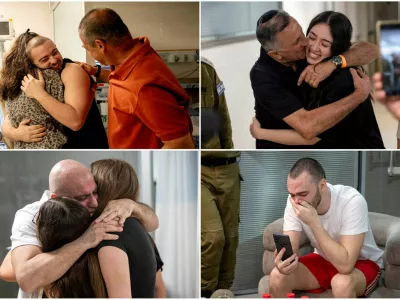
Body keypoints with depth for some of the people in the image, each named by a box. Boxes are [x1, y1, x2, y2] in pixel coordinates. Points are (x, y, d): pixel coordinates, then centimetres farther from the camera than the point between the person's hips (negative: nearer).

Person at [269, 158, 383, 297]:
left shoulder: (352, 201, -32)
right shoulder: (294, 201, -18)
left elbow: (345, 265, -38)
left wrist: (313, 221, -40)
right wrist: (283, 261, -43)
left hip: (362, 263, -4)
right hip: (323, 260, 5)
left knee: (342, 283, -37)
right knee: (277, 277, -19)